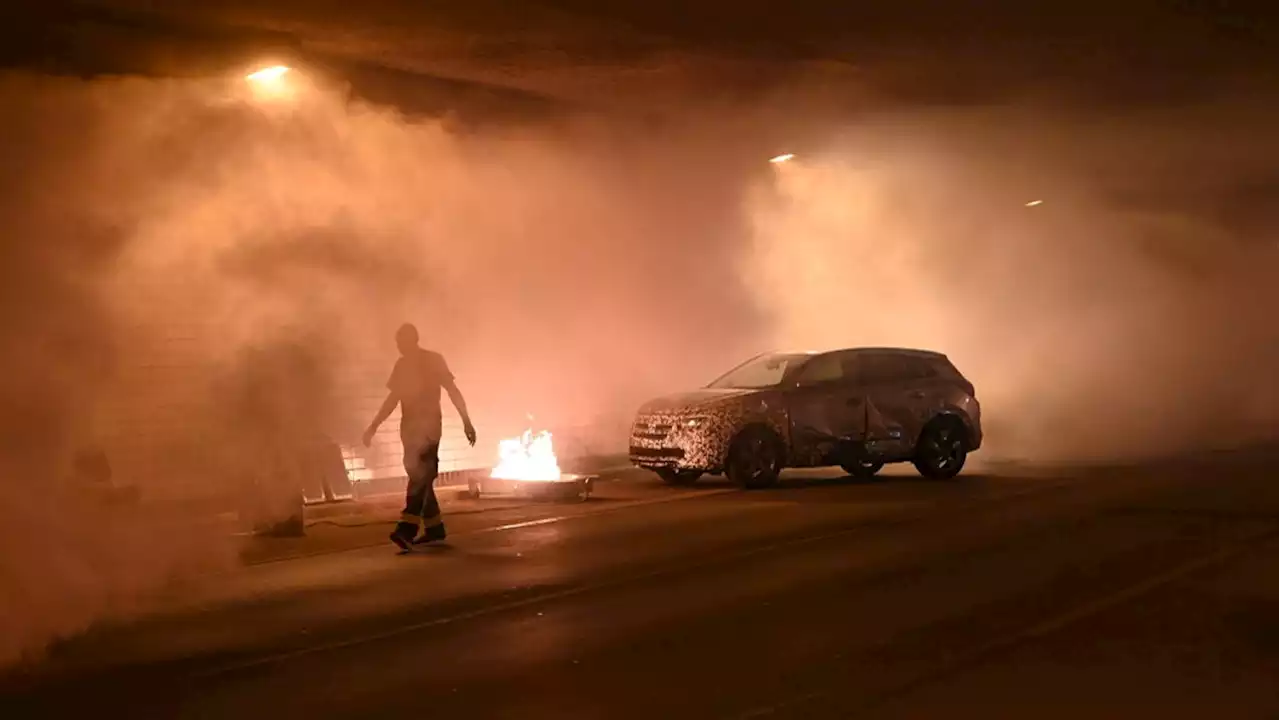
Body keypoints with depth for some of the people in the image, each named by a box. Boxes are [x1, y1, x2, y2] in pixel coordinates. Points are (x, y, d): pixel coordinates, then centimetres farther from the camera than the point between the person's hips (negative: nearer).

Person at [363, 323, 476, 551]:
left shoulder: (434, 360, -4)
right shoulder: (401, 365, 13)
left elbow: (453, 391, -4)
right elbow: (393, 399, 18)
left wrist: (467, 421, -9)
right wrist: (373, 427, 13)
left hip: (428, 425, -6)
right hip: (409, 426, 7)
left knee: (419, 475, -16)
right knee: (421, 477, 8)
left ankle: (407, 529, -27)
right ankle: (434, 528, 16)